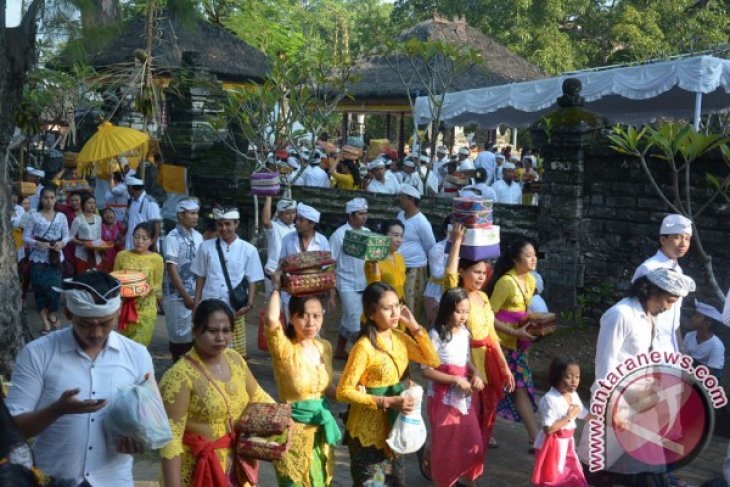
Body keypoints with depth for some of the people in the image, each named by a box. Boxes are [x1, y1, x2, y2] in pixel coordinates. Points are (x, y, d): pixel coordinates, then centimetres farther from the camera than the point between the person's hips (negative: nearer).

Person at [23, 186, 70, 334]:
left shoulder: (61, 217, 4)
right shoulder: (34, 216, -1)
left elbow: (67, 236, 8)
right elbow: (25, 237, -1)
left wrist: (62, 243, -13)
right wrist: (37, 243, -18)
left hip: (55, 258, 1)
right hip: (38, 259, -1)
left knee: (54, 288, -2)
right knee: (40, 288, -2)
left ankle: (52, 315, 24)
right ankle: (46, 321, 7)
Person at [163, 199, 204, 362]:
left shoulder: (198, 237, 6)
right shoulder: (172, 238, -10)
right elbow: (172, 269, -12)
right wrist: (185, 296, -11)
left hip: (196, 293, 5)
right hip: (178, 295, -5)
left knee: (195, 333, 7)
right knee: (179, 333, 3)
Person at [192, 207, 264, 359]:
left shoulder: (249, 250, 0)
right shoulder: (206, 246, 3)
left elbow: (252, 281, 3)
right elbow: (200, 277, 8)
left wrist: (249, 304, -9)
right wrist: (196, 304, 5)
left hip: (234, 310, -1)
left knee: (236, 353, 5)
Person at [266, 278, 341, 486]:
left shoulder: (325, 347, 1)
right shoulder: (285, 350, -17)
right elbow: (272, 320, -38)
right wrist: (277, 288, -23)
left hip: (322, 428, 6)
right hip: (294, 430, -6)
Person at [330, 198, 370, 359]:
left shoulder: (367, 233, 7)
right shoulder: (339, 235, -8)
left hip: (366, 285, 5)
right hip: (348, 286, -5)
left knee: (348, 321, 15)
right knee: (356, 324, -7)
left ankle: (340, 351, 28)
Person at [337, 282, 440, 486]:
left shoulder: (399, 337, 0)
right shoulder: (364, 347, -22)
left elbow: (433, 361, 4)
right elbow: (344, 391, -22)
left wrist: (414, 327, -6)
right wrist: (386, 402, -26)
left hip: (393, 423, 7)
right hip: (369, 426, -7)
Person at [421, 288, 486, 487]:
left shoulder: (464, 333, 3)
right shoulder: (436, 335, -17)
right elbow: (426, 370, -18)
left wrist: (475, 374, -4)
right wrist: (456, 380, -20)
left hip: (463, 396, 6)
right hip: (443, 397, -6)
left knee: (472, 440, 11)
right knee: (445, 442, 6)